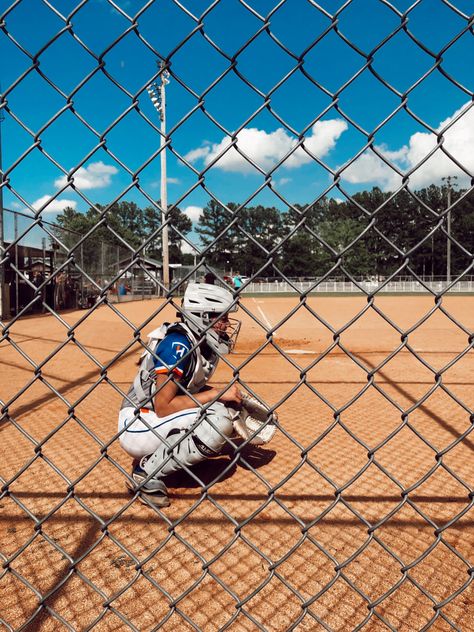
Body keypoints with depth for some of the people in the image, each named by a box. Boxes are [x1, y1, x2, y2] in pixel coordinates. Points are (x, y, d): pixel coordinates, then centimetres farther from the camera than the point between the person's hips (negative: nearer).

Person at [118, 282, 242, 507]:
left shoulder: (205, 343, 2)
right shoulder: (178, 343, -24)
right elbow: (163, 406, -27)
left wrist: (232, 398, -2)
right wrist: (216, 394, -23)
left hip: (158, 420, 9)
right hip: (136, 427, -9)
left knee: (229, 405, 3)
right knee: (219, 420, -24)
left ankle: (156, 456, 9)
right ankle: (145, 474, -10)